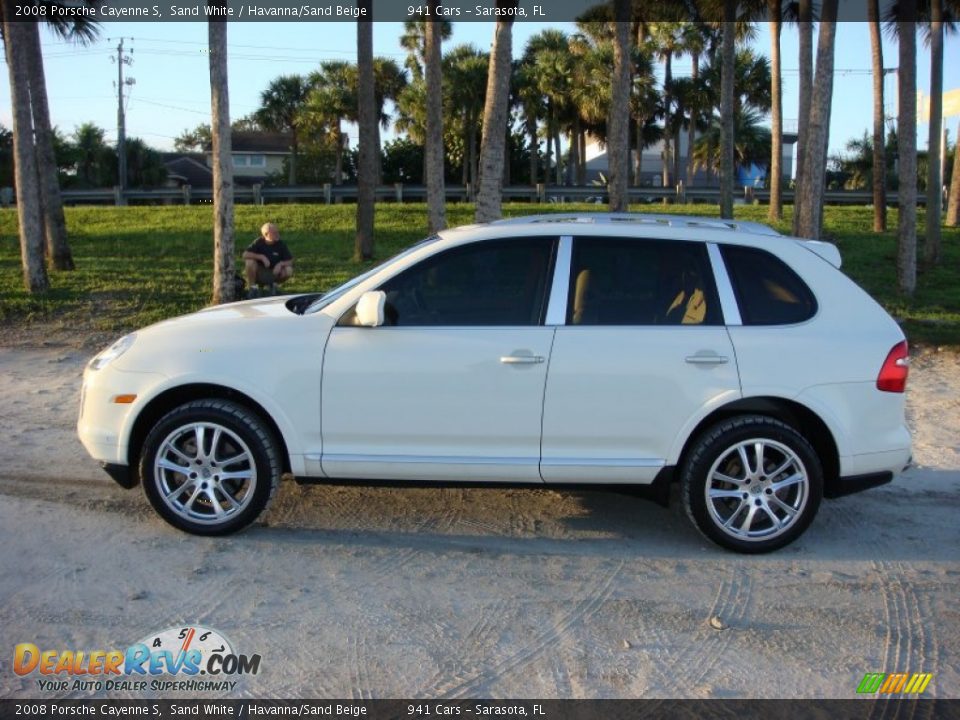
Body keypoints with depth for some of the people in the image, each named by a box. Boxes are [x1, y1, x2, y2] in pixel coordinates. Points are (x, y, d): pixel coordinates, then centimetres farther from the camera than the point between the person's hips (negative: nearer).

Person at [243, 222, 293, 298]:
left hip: (273, 274, 2)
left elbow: (290, 261, -9)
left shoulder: (280, 244, -10)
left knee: (289, 271, -26)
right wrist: (261, 257, -32)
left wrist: (281, 264, -29)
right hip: (259, 274, -2)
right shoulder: (259, 242, -13)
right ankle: (253, 288, -10)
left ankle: (273, 285, 4)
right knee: (250, 262, -31)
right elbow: (245, 254, -23)